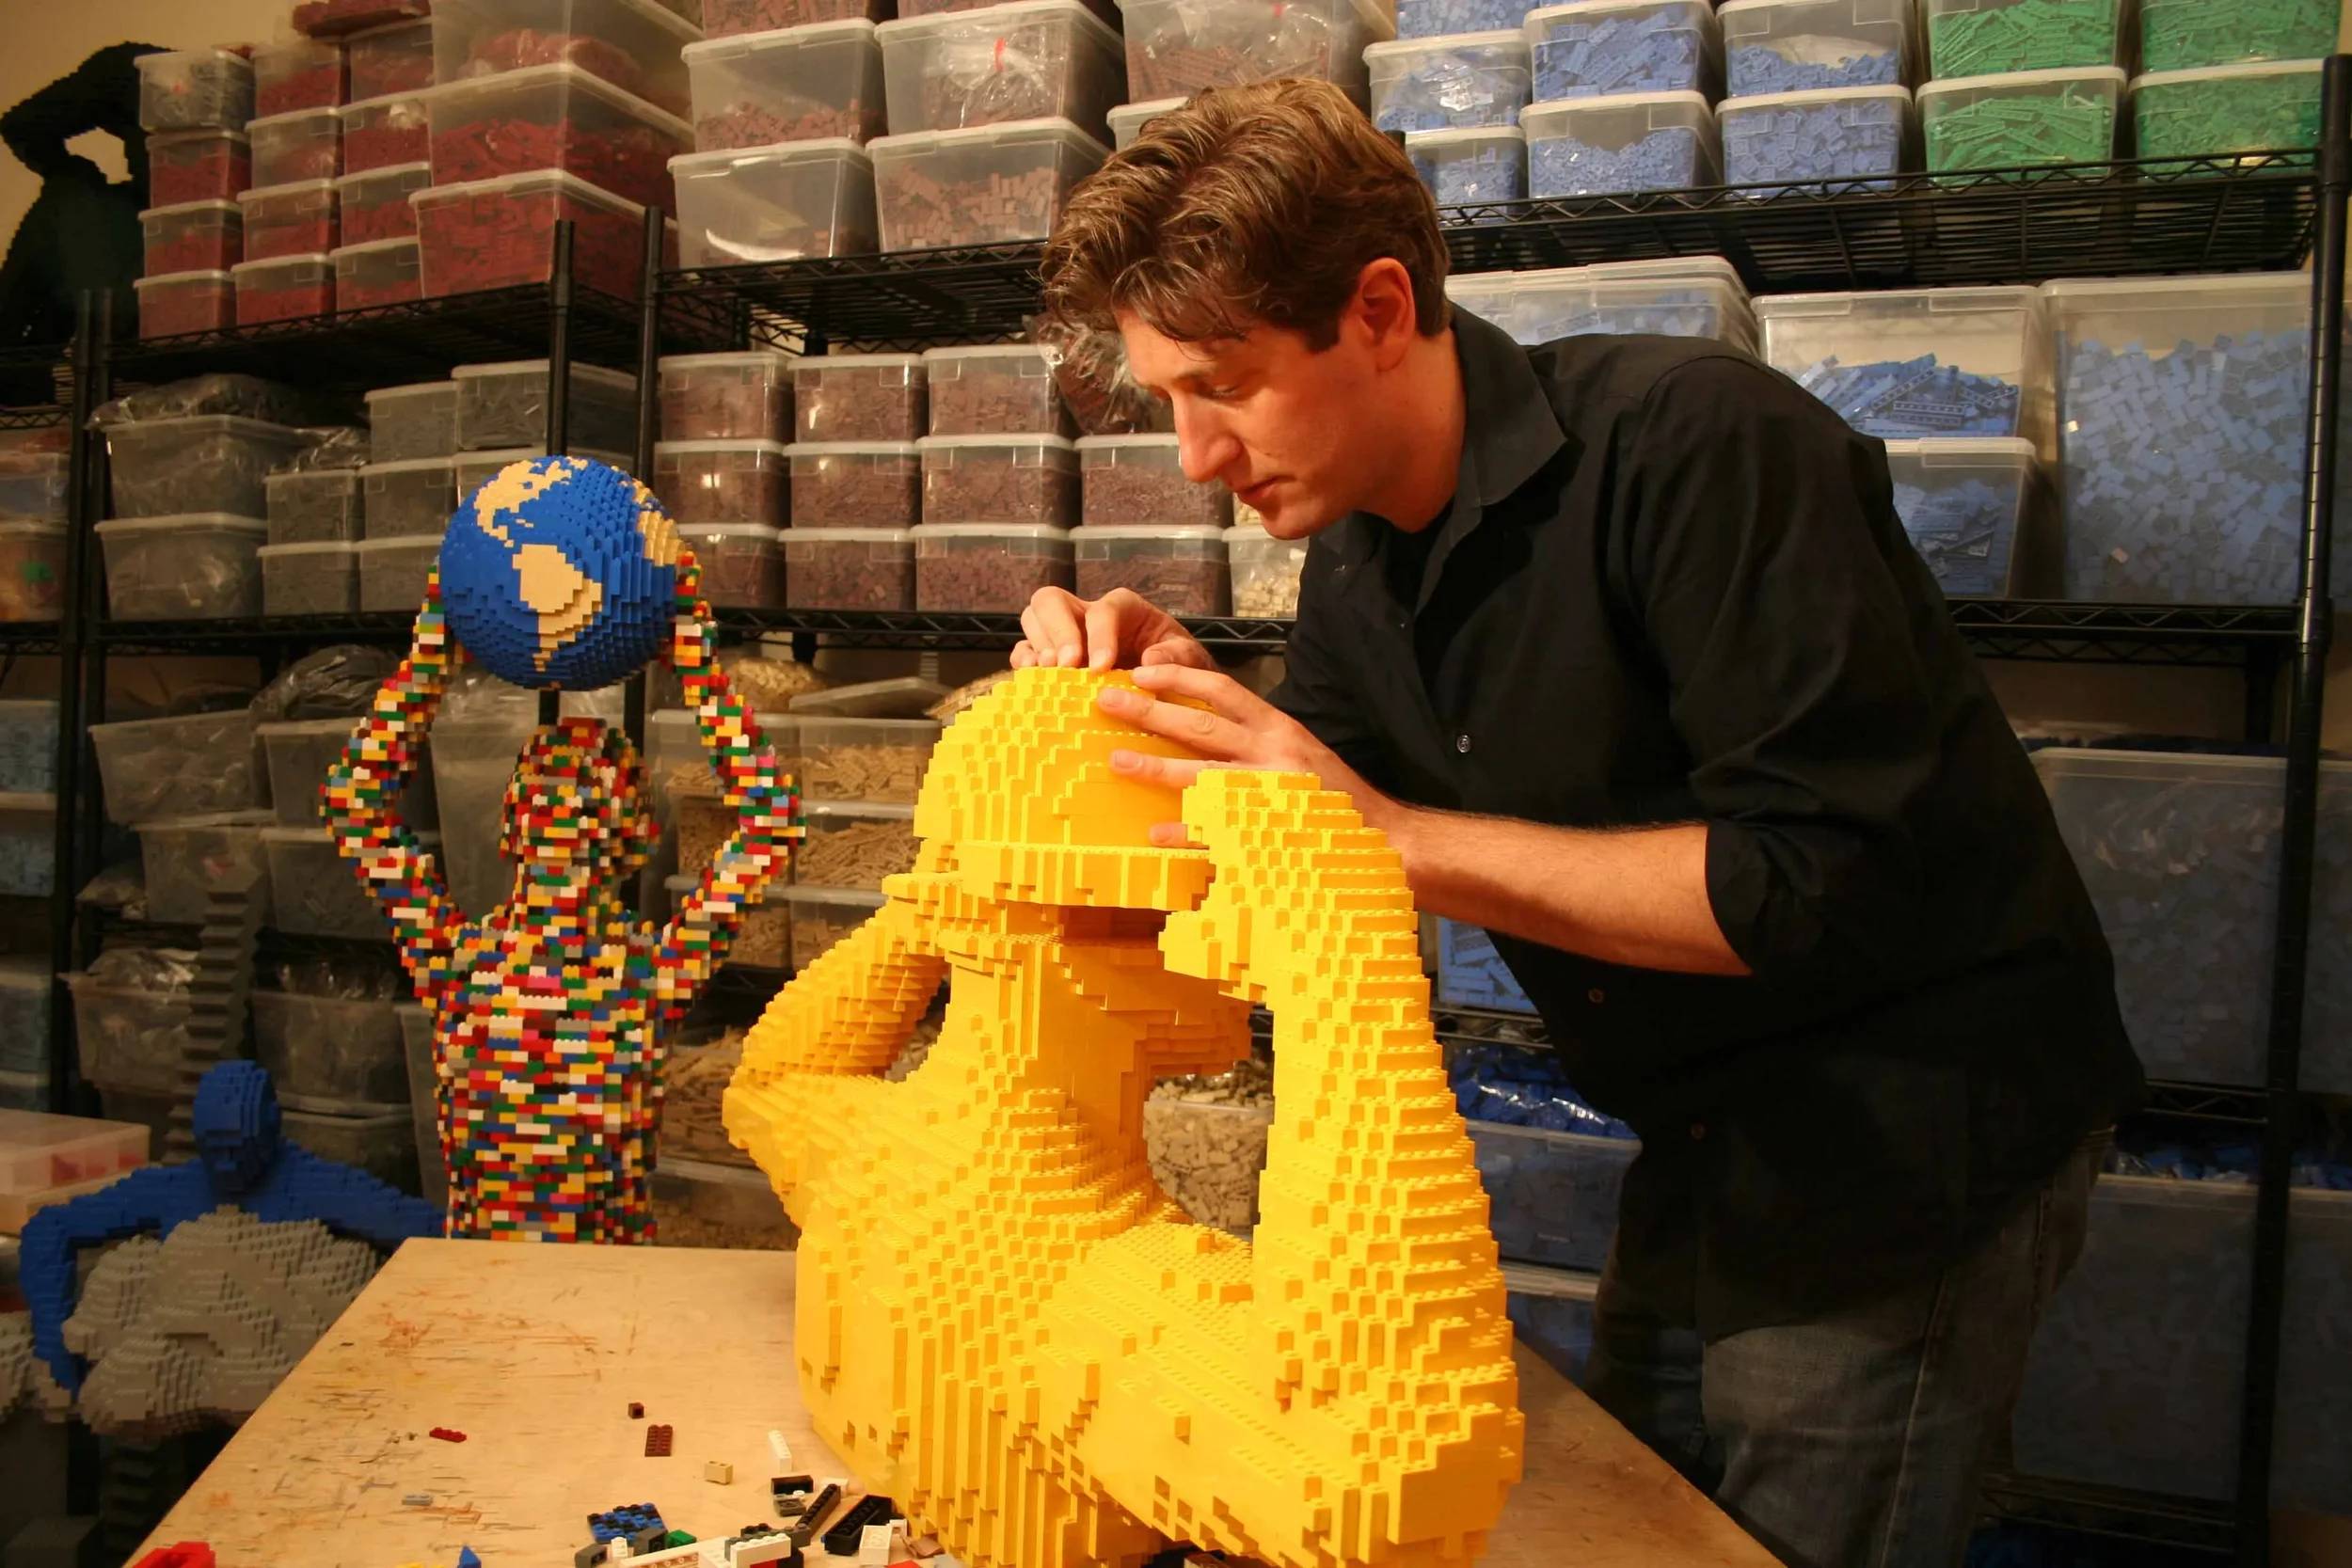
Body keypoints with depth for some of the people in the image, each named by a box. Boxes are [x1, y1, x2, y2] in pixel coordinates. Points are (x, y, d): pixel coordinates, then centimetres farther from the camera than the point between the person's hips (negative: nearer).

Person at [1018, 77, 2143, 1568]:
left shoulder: (1694, 441, -23)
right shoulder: (1361, 565, 1)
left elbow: (1827, 880, -29)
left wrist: (1402, 837, -31)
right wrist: (1179, 710, -14)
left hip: (1915, 1128, -7)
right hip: (1712, 1152, 8)